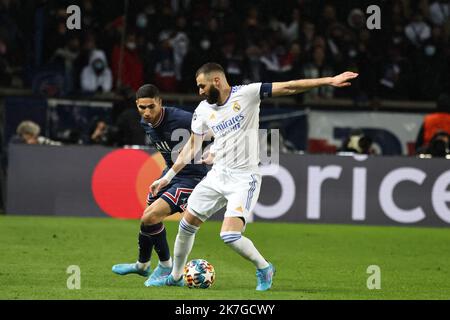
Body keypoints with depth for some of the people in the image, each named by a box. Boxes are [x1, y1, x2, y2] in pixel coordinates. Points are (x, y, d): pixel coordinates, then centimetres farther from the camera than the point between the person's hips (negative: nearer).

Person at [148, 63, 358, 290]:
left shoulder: (246, 94, -11)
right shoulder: (203, 111, 4)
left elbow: (288, 87, -14)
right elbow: (192, 148, 14)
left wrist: (329, 81, -20)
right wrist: (167, 177, 14)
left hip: (244, 179, -6)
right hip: (217, 176, 6)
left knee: (230, 236, -19)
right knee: (186, 225, 9)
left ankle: (264, 268, 5)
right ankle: (175, 276, 29)